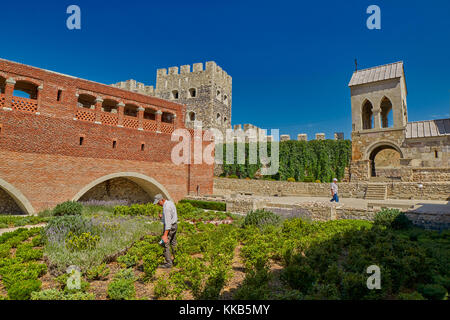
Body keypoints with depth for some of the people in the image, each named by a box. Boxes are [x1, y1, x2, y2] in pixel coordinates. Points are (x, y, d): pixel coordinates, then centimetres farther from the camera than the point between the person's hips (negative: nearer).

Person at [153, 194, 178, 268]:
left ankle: (169, 263, 6)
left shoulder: (166, 207, -25)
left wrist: (165, 235, -30)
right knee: (173, 243, 19)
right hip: (174, 225, 10)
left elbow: (168, 222, -29)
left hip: (169, 227, -10)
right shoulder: (170, 202, 6)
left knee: (166, 244, 0)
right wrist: (162, 217, 7)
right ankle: (176, 259, 28)